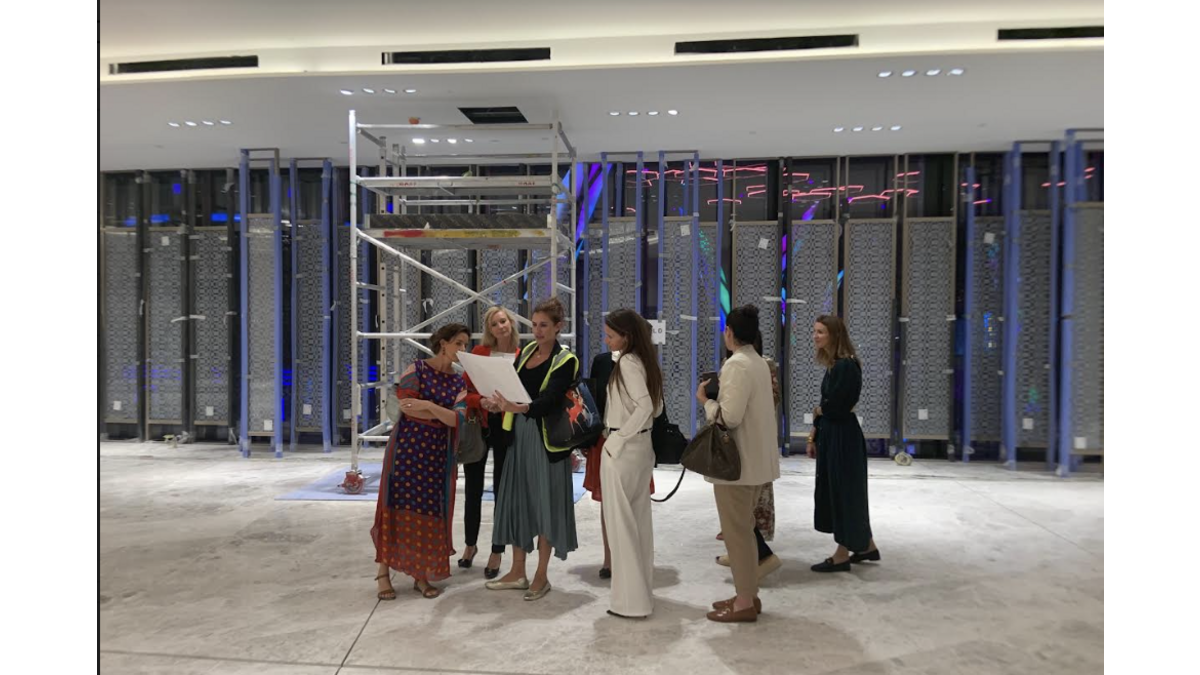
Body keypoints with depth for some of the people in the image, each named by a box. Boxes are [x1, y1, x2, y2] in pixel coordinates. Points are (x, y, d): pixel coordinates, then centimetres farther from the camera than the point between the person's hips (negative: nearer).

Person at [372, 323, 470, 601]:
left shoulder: (459, 382, 7)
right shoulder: (417, 369, -3)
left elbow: (458, 419, -8)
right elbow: (408, 408, -13)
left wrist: (427, 405, -22)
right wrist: (444, 415, -11)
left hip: (438, 454, 4)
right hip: (407, 448, -3)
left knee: (431, 512, 5)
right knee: (398, 508, 0)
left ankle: (422, 575, 16)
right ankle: (384, 572, 12)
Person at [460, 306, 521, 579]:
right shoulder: (479, 352, 2)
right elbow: (465, 390, 1)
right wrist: (482, 401, -17)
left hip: (507, 427, -2)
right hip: (478, 424, 2)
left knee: (501, 489, 6)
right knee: (473, 488, 11)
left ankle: (497, 552, 19)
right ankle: (470, 544, 32)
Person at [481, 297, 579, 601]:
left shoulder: (566, 360, -10)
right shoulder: (527, 350, 8)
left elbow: (550, 399, -23)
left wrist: (520, 407, -40)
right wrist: (496, 400, -15)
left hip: (546, 436, -6)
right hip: (519, 432, 6)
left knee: (544, 501, 2)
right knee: (517, 499, 10)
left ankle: (541, 576, 16)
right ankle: (517, 572, 23)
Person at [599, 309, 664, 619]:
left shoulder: (626, 362, -16)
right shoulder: (644, 360, 9)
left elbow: (644, 406, -27)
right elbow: (657, 407, 13)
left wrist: (619, 440, -18)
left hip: (623, 450, -9)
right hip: (642, 447, 9)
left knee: (621, 523, 0)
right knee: (640, 520, 14)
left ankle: (630, 599, 7)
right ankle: (643, 591, 25)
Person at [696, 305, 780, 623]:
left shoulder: (736, 365, -19)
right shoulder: (760, 363, 11)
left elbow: (729, 417, -24)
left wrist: (705, 400, -9)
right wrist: (717, 398, 10)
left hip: (736, 462, -10)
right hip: (755, 460, 10)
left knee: (736, 532, 1)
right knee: (744, 530, 19)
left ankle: (745, 603, 10)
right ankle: (748, 594, 28)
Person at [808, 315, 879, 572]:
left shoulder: (847, 365, -19)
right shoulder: (832, 365, 10)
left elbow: (834, 406, -22)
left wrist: (816, 412, -1)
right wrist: (813, 436, 11)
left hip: (844, 436, -10)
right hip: (830, 435, 10)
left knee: (845, 492, 1)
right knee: (834, 491, 16)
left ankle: (842, 555, 14)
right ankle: (866, 547, 30)